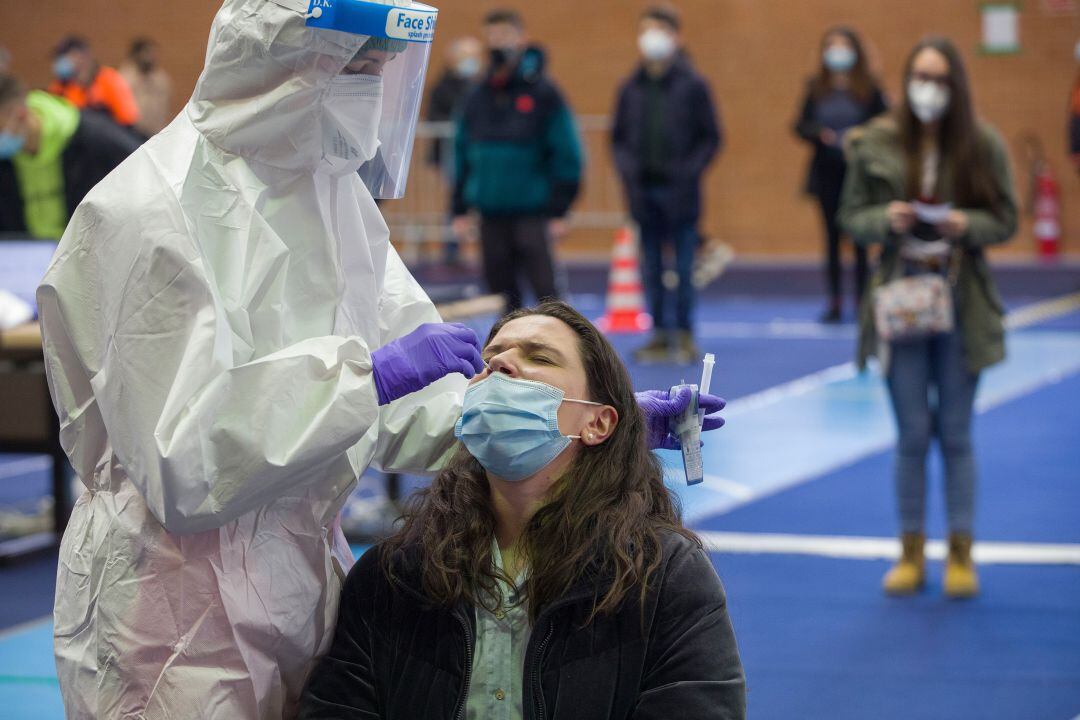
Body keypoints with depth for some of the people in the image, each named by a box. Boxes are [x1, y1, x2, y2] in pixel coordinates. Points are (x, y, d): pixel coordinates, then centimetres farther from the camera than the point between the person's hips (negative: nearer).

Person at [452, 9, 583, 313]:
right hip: (491, 214, 5)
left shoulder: (543, 94, -5)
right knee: (502, 290, 8)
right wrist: (460, 210, 10)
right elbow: (462, 155, 15)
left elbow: (567, 154, -7)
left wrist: (558, 211, -11)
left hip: (532, 213, -5)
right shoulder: (477, 98, 10)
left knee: (543, 286, -8)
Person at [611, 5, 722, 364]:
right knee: (652, 270, 7)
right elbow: (619, 137, 12)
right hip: (644, 193, 3)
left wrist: (688, 172, -12)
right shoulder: (631, 88, 8)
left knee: (684, 268, 0)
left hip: (680, 195, -3)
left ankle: (685, 335, 8)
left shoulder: (693, 85, -2)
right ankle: (660, 336, 13)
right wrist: (628, 170, -4)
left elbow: (712, 138, -1)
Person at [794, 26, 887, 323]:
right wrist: (819, 133, -13)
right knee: (832, 236, 5)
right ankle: (834, 301, 9)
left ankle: (862, 299, 5)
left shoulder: (869, 89, -2)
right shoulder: (816, 88, 6)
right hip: (827, 173, 2)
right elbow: (801, 125, 7)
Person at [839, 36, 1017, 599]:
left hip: (962, 303, 0)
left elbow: (1005, 220, 2)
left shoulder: (983, 145, -3)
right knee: (913, 434, 5)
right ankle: (911, 553, 17)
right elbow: (851, 217, 3)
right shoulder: (876, 144, -2)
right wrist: (887, 220, -17)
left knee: (955, 434, 7)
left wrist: (967, 225, -18)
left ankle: (961, 553, 17)